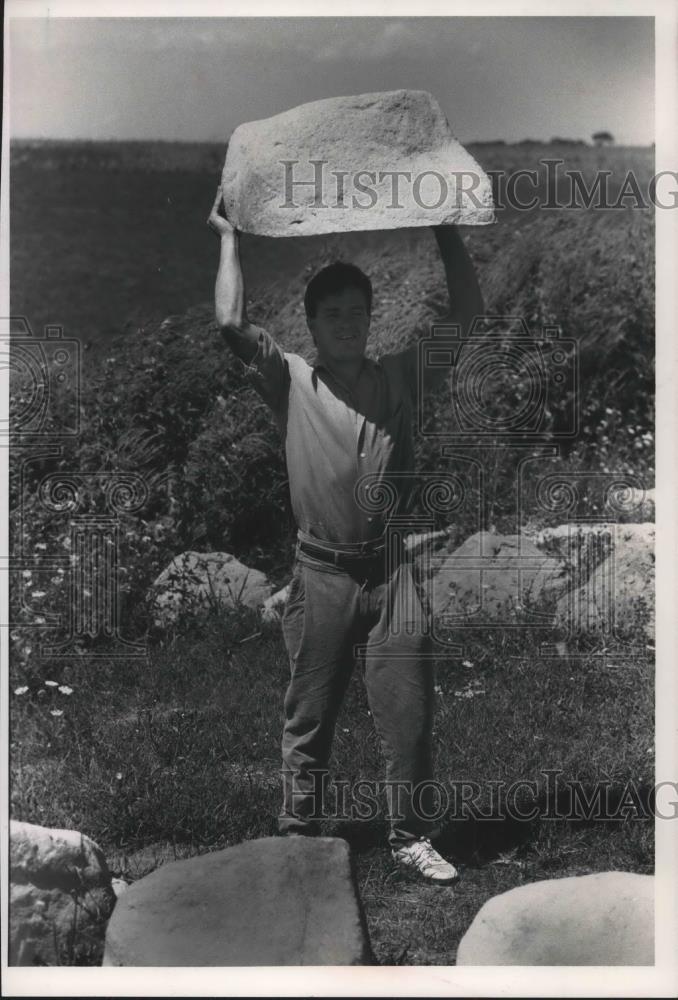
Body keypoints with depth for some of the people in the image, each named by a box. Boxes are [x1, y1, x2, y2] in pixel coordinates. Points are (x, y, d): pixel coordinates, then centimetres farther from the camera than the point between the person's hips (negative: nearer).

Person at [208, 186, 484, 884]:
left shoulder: (400, 378, 8)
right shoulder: (290, 382, 2)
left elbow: (467, 315, 4)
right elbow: (231, 323, -12)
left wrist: (446, 232, 1)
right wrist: (229, 237, -2)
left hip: (393, 569, 1)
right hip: (322, 571, -1)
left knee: (409, 711, 3)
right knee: (309, 715, 10)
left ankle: (411, 837, 16)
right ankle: (297, 832, 23)